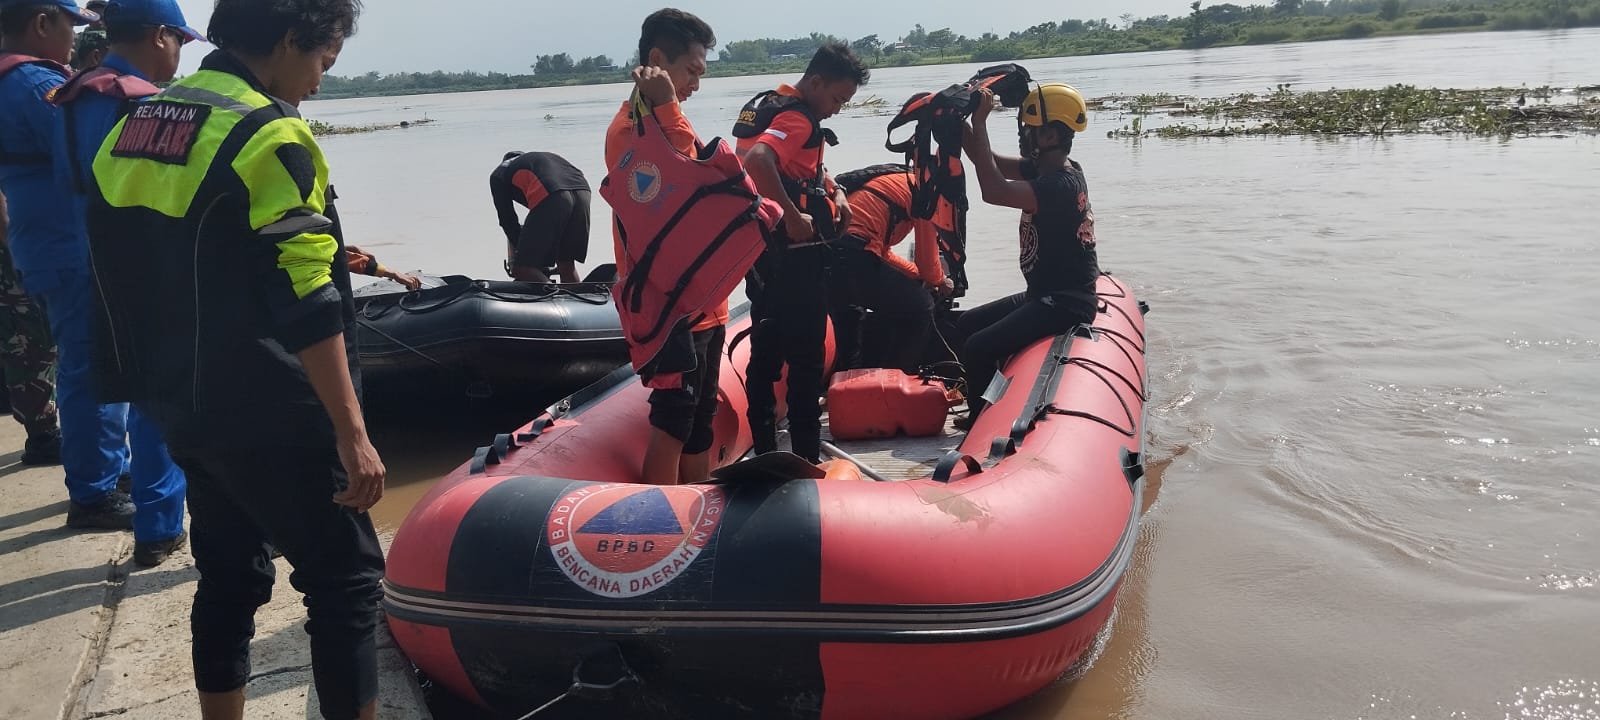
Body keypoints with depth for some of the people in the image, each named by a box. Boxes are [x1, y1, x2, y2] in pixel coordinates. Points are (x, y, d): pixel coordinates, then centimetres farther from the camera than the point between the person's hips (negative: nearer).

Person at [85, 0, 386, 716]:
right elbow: (305, 304, -22)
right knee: (345, 580, 0)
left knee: (228, 576, 19)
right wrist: (352, 433, -21)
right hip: (271, 416, -8)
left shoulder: (133, 127, 9)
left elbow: (136, 276, 15)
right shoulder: (268, 134, -17)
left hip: (184, 408, 9)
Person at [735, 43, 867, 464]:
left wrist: (832, 191, 13)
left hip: (762, 250, 10)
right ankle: (807, 458, 1)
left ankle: (764, 450, 23)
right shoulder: (798, 117, -15)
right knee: (806, 356, -3)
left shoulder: (769, 104, 15)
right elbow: (757, 161, -34)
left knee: (767, 348, 14)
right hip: (794, 252, -10)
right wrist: (793, 216, -28)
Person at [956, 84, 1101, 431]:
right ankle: (982, 410, 22)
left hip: (1066, 305, -11)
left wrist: (979, 121, -28)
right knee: (965, 327, 15)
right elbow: (991, 163, 9)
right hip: (1046, 296, 11)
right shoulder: (1045, 169, 6)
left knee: (979, 348, -22)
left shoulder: (1061, 185, -24)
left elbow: (994, 191, -33)